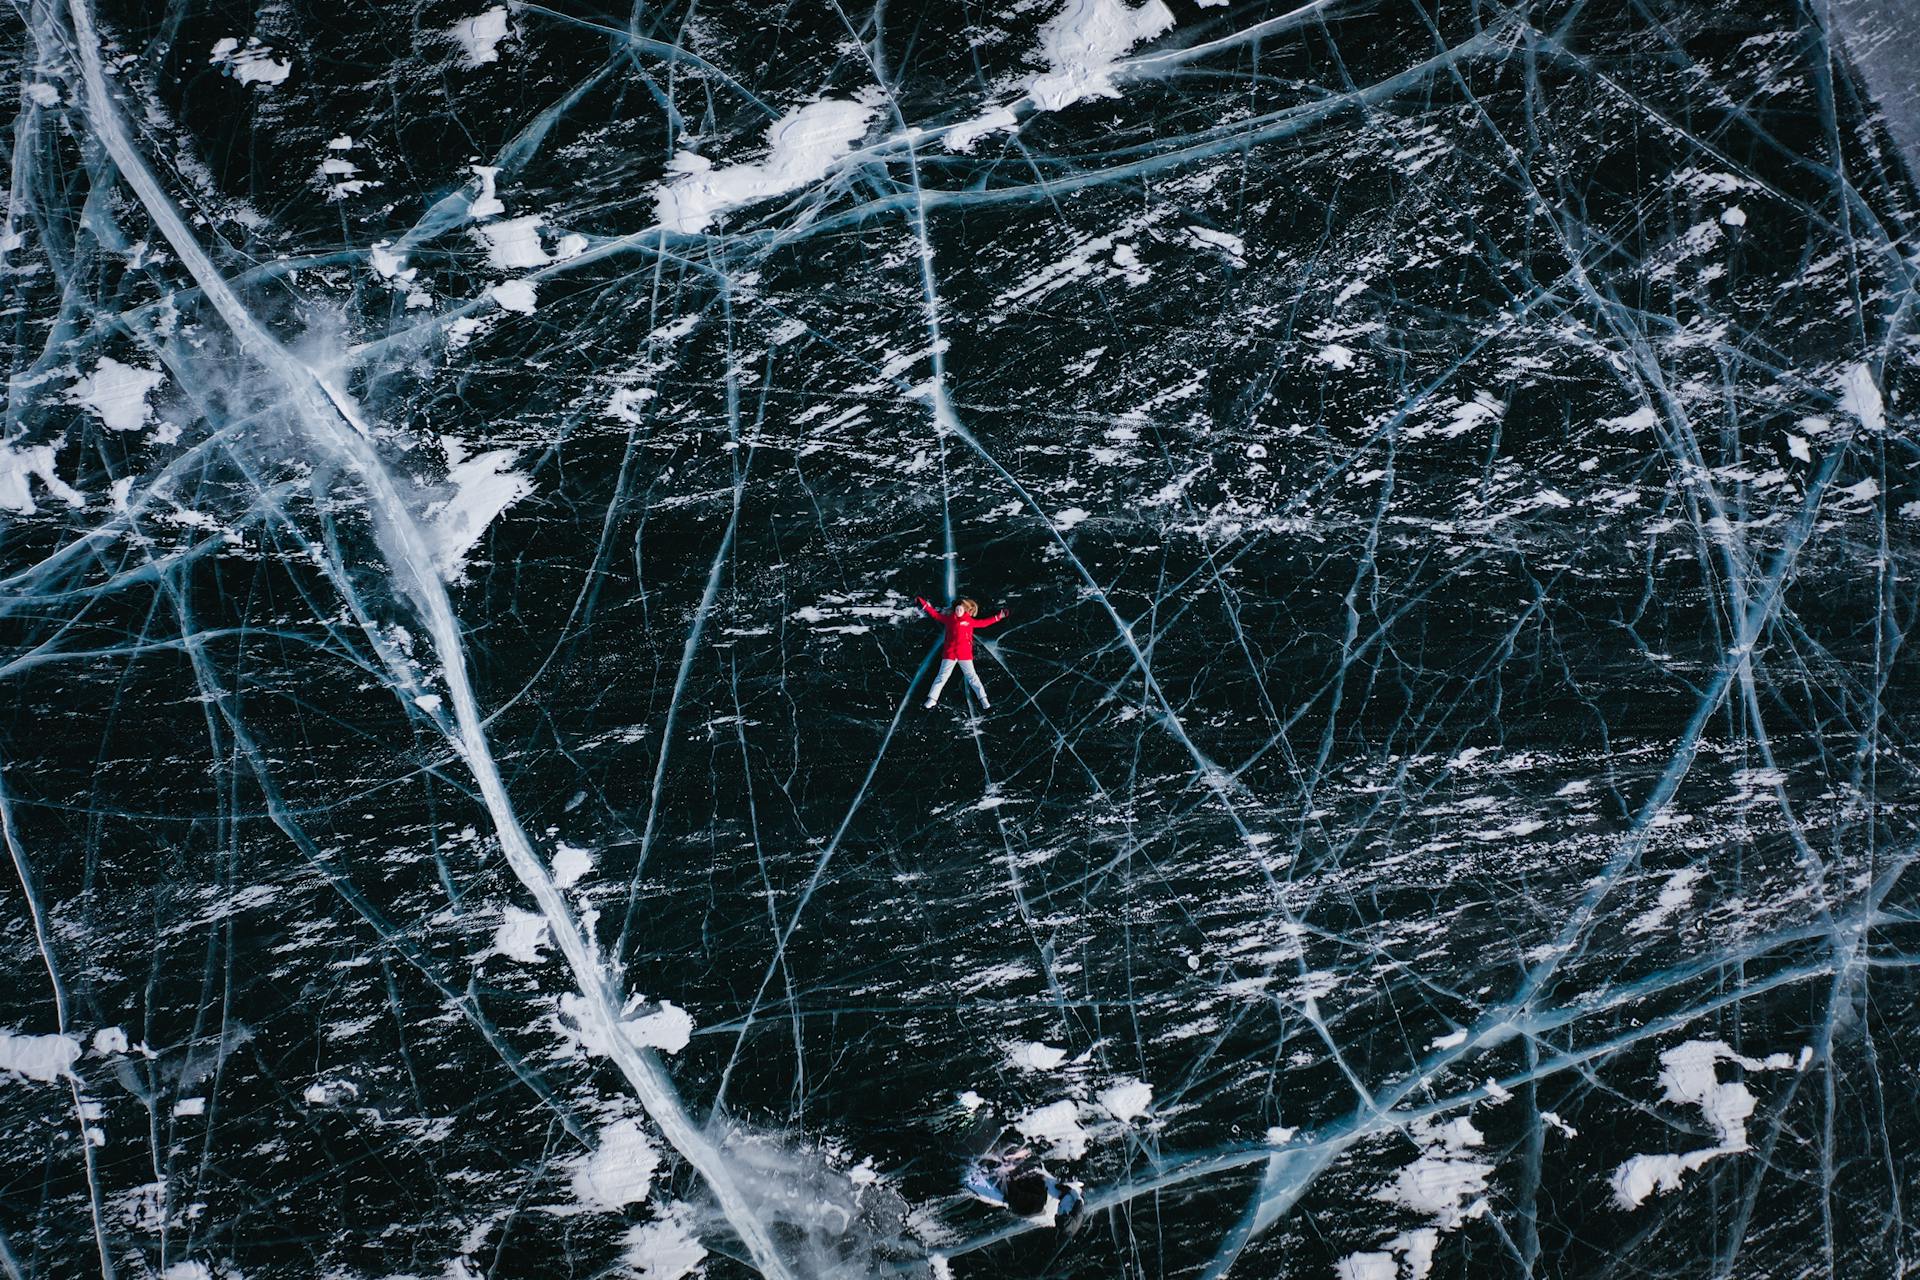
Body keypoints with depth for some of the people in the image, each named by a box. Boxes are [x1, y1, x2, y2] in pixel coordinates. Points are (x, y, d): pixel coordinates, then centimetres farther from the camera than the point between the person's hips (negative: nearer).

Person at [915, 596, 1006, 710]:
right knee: (942, 676, 2)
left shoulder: (970, 621, 8)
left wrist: (998, 616, 13)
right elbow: (934, 614, 12)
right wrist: (922, 602, 10)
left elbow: (984, 622, 15)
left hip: (965, 654, 0)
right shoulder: (948, 618, 7)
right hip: (949, 653, 0)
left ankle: (983, 700, 4)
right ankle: (932, 700, 6)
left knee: (972, 676, 1)